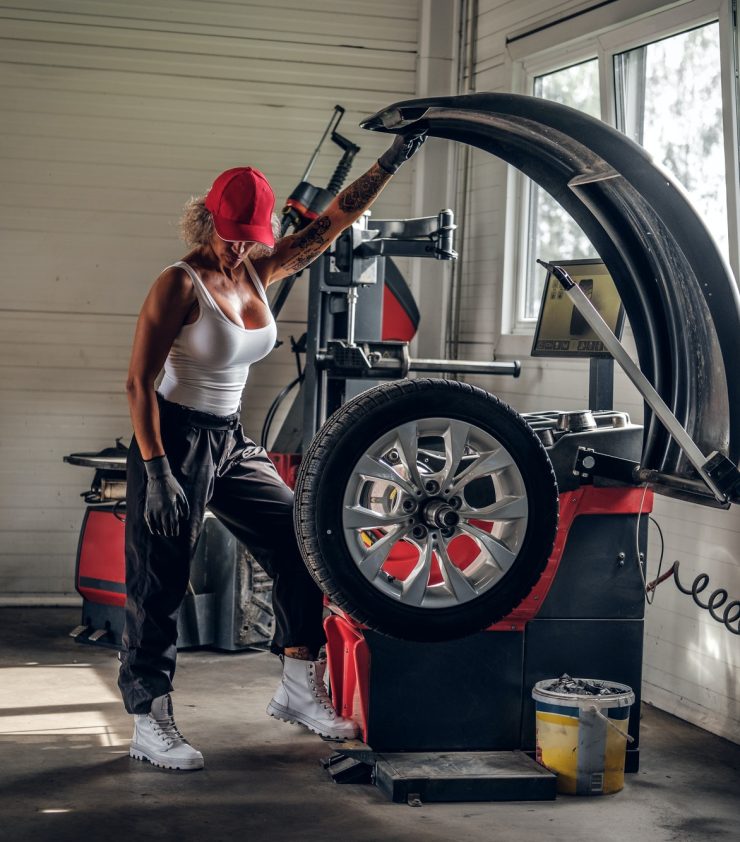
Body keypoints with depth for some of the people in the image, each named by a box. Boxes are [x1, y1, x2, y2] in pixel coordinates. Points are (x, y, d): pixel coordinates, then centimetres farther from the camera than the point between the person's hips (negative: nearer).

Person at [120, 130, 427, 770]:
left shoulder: (260, 272, 4)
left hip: (232, 441, 8)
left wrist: (392, 162, 0)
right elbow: (139, 381, -17)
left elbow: (335, 221, 6)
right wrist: (156, 471, -22)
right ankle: (150, 723, 7)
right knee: (160, 584, -2)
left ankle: (300, 690, 14)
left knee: (300, 543, 3)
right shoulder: (181, 284, -15)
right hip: (175, 438, -8)